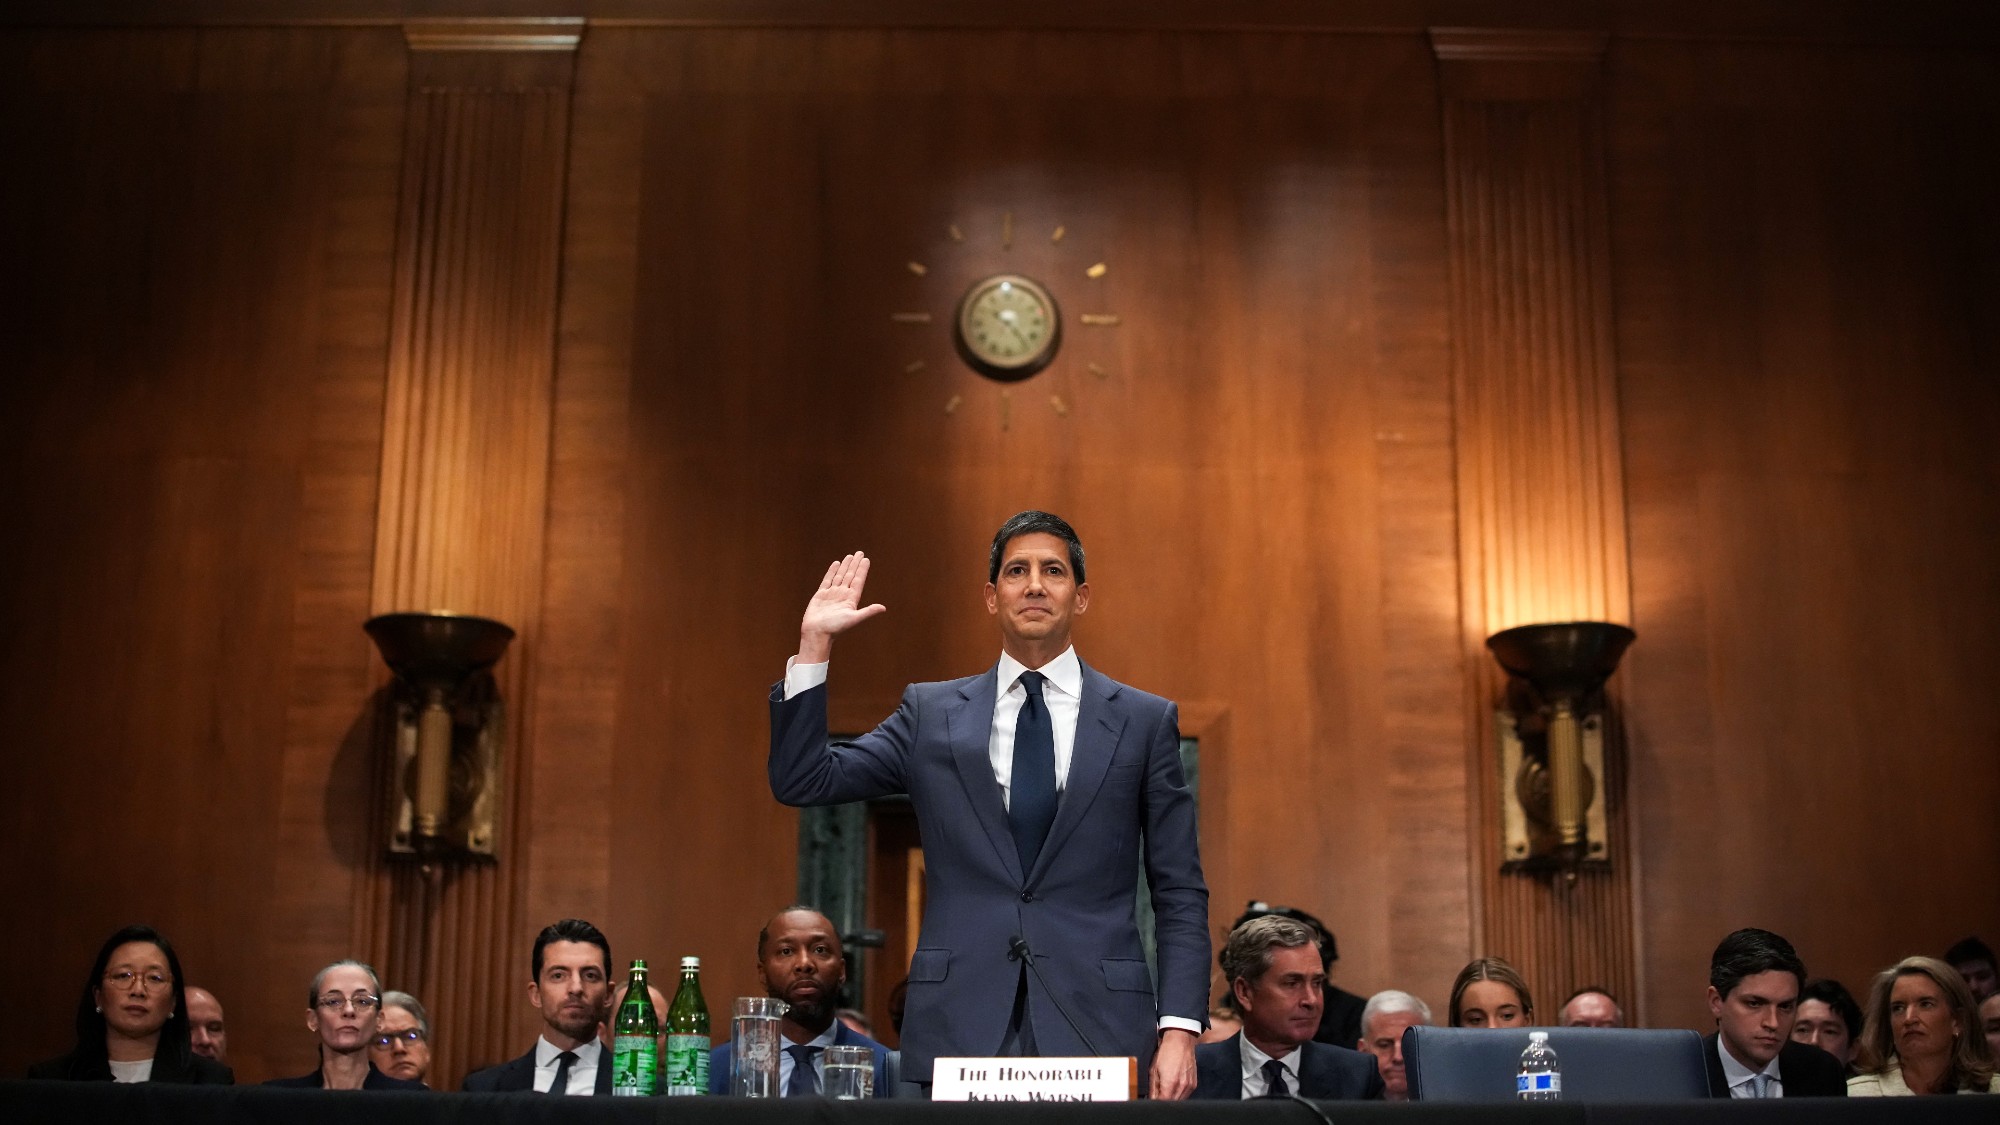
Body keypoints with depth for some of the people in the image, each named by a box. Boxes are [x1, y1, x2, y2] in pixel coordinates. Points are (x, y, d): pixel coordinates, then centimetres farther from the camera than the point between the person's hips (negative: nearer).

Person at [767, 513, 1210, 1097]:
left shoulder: (1144, 721, 7)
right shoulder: (931, 714, 10)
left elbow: (1180, 895, 5)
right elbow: (800, 781, 5)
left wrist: (1179, 1028, -5)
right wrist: (814, 644, -1)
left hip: (1097, 1027, 0)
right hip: (960, 1028, 1)